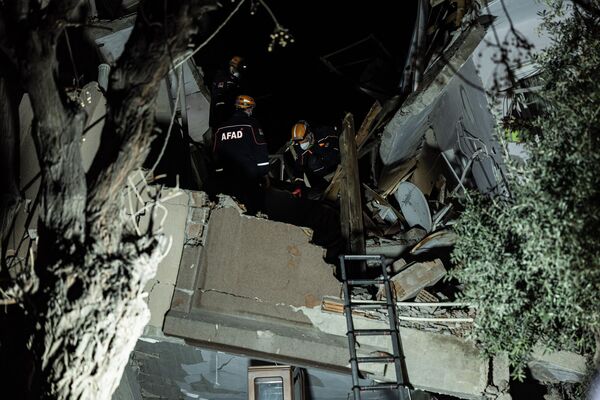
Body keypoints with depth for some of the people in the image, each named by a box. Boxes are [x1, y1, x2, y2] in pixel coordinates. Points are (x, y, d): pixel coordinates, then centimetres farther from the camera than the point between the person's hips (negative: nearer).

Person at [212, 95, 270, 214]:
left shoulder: (221, 128, 11)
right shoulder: (251, 124, -3)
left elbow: (216, 154, 12)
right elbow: (261, 151, -8)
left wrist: (219, 177, 17)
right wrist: (265, 174, -3)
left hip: (228, 178, 5)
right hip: (250, 177, -4)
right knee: (253, 209, 2)